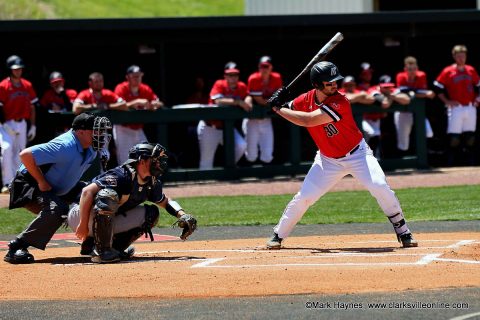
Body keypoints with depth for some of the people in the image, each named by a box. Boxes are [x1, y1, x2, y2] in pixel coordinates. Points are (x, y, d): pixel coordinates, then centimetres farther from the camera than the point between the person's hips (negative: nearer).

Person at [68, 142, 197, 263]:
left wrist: (182, 215, -3)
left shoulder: (152, 183, -1)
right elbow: (87, 191, -33)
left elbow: (165, 202, 18)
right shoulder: (122, 175, -27)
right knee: (109, 195, -35)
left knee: (151, 213, 1)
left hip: (108, 223, 8)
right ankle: (102, 251, -25)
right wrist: (83, 224, -33)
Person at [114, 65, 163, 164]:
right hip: (123, 129, -5)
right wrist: (136, 102, -34)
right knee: (125, 161, -9)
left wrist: (152, 105, -23)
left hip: (138, 129, 5)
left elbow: (160, 104, 1)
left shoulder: (145, 89, 2)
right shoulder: (121, 89, -12)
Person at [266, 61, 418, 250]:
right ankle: (278, 235, 15)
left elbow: (308, 120, -34)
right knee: (303, 197, -4)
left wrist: (278, 108, -28)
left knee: (380, 188, -22)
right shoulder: (306, 100, -9)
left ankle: (403, 233, -8)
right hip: (328, 160, 4)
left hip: (356, 154, -4)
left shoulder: (339, 102, -27)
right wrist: (280, 103, -19)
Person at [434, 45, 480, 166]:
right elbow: (438, 88, -3)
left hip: (470, 108, 4)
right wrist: (447, 101, -9)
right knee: (454, 137, -6)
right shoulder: (448, 72, -4)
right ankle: (451, 164, -2)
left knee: (470, 136, 8)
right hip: (455, 109, -4)